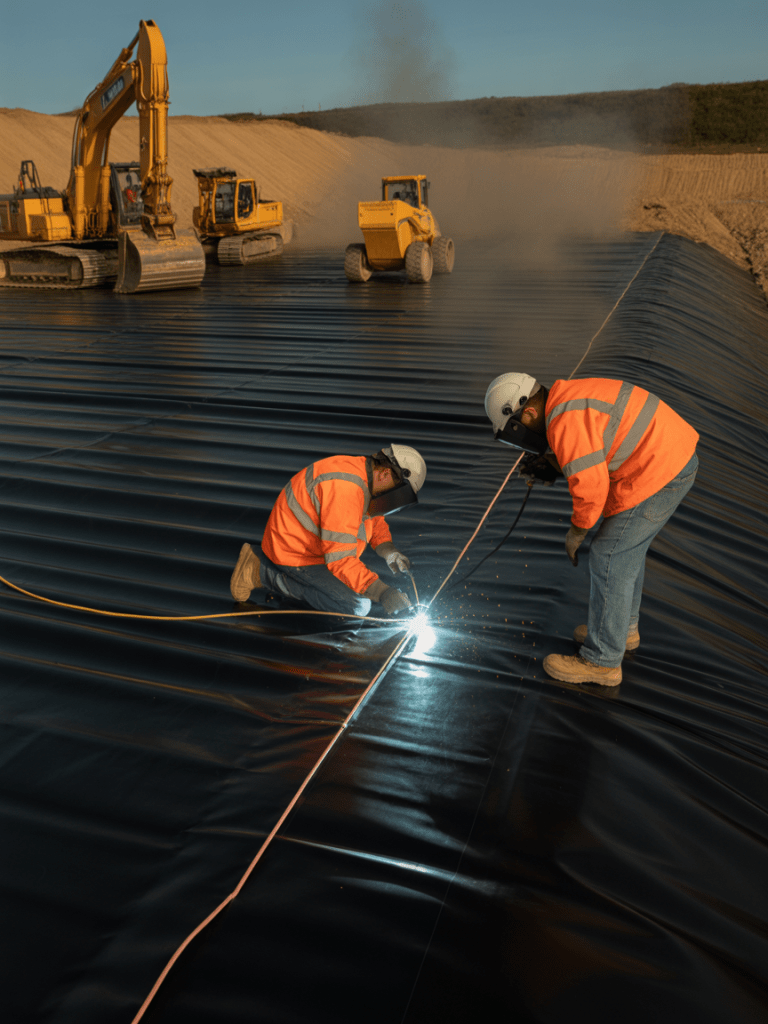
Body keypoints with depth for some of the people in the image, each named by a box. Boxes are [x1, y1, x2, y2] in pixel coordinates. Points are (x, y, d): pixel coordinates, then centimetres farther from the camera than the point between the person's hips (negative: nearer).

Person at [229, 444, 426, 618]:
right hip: (295, 554, -10)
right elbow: (340, 559, -33)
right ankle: (262, 573, -8)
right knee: (359, 606, -14)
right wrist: (381, 592, -35)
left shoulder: (366, 474, 0)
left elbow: (375, 521, 17)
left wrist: (388, 551, -2)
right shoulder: (345, 489, -32)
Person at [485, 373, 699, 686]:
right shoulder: (571, 400, 12)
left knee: (610, 559, -2)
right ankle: (623, 626, 40)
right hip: (674, 457, 10)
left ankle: (602, 660, 10)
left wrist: (577, 530, -7)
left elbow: (591, 484, -21)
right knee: (626, 546, 23)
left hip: (657, 475, -10)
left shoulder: (565, 422, -20)